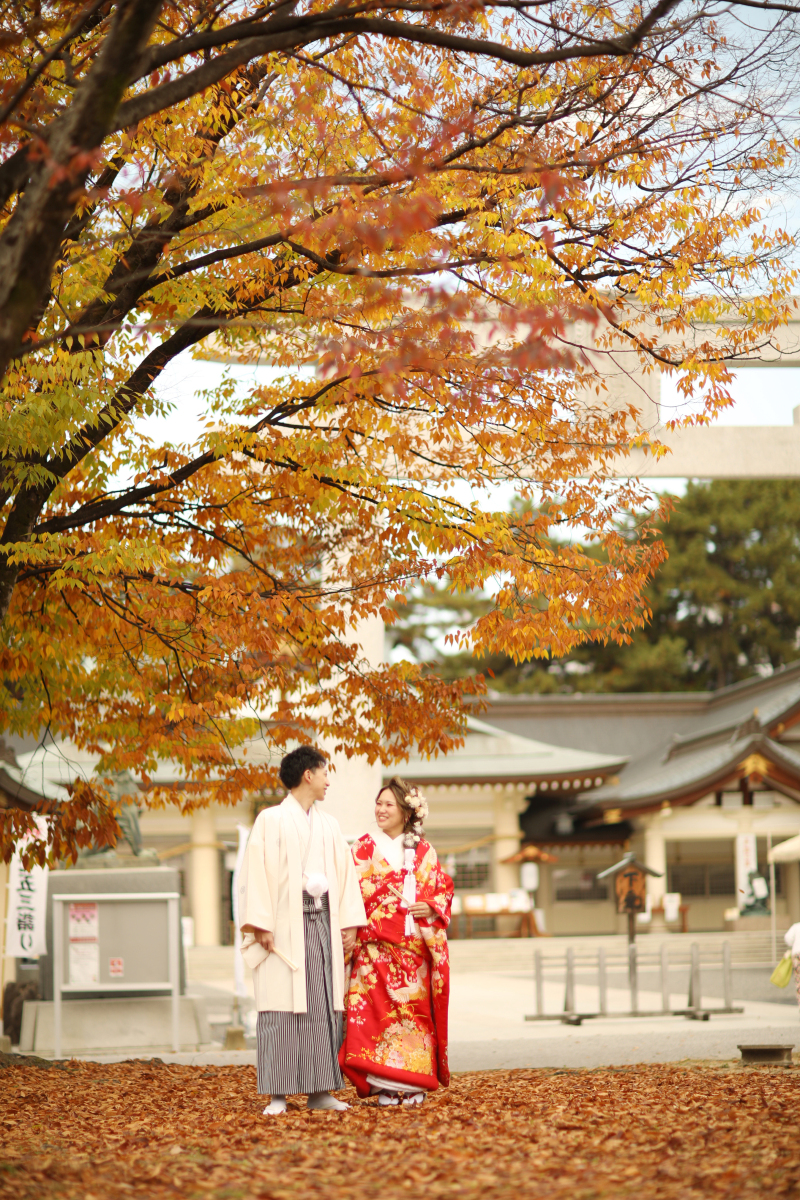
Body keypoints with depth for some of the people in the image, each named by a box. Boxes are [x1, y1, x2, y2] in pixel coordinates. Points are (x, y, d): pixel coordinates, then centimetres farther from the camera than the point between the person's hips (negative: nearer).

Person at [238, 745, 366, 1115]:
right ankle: (277, 1094, -4)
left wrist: (349, 922, 6)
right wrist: (260, 925, -15)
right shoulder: (271, 820, -1)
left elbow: (345, 873, 15)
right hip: (285, 927, -5)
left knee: (324, 1007, 3)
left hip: (323, 923, 5)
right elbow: (257, 873, -7)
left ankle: (320, 1090, 8)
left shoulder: (329, 825, 17)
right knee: (282, 1008, -6)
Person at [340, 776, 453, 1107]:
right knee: (379, 1008, -9)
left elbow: (445, 887, 14)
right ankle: (385, 1085, -6)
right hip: (377, 945, -2)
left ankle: (414, 1084, 7)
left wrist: (432, 907, -6)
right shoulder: (365, 847, 7)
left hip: (415, 946, 2)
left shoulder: (423, 850, 12)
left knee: (416, 1008, 1)